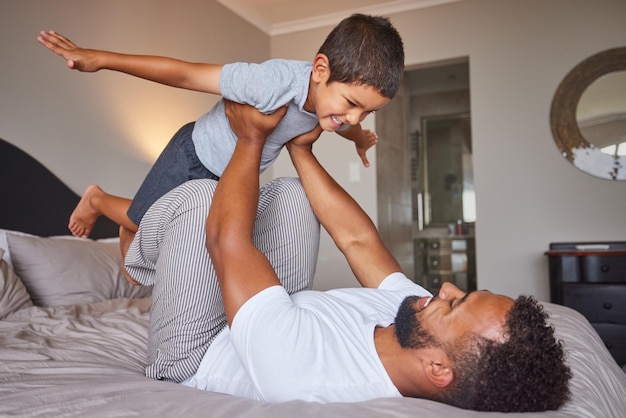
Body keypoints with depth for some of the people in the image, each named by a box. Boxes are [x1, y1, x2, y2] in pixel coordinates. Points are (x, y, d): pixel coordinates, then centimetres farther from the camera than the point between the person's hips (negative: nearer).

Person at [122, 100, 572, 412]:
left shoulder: (300, 368, -48)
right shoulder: (418, 315, -26)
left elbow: (227, 238, -38)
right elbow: (357, 238, -13)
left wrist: (253, 138, -23)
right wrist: (300, 149, -7)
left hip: (193, 362, -5)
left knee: (199, 194, -19)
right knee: (290, 192, -1)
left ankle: (148, 259, 18)